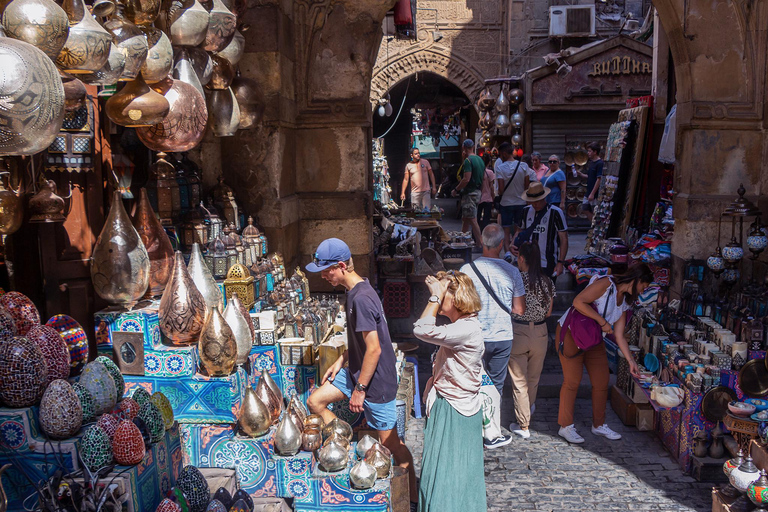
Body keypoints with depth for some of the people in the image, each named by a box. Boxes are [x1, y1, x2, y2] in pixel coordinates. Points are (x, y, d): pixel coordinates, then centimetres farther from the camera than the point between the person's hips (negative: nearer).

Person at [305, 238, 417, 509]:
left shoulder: (361, 298, -26)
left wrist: (359, 389, -19)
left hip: (376, 380, -10)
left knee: (390, 442, 2)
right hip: (357, 371, 10)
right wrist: (341, 361, 12)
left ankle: (413, 497, 17)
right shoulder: (355, 290, 5)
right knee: (315, 401, 12)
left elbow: (374, 348, -26)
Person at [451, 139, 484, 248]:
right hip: (477, 192, 10)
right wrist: (480, 192, 26)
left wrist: (456, 190, -14)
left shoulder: (468, 160, -15)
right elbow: (483, 178, 18)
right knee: (465, 219, 17)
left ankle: (480, 245, -7)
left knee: (472, 220, -7)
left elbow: (466, 179, -23)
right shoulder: (480, 159, 13)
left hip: (470, 193, -10)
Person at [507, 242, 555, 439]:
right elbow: (548, 312, 6)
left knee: (519, 381, 6)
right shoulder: (548, 282, -2)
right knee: (534, 378, 24)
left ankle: (523, 425, 9)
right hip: (540, 332, 4)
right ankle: (529, 408, 48)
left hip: (518, 332, -4)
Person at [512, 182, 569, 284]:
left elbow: (564, 239, -7)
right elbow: (520, 230, 20)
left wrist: (561, 262, -14)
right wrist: (513, 245, -1)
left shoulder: (556, 213, -8)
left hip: (548, 265, -5)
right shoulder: (527, 211, 7)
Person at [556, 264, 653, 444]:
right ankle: (566, 426, 7)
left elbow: (619, 336, 10)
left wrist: (631, 361, 7)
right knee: (572, 381, -5)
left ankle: (598, 425, 25)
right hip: (571, 334, -9)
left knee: (602, 383, 9)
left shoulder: (625, 301, 10)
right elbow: (578, 302, -24)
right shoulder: (605, 284, -16)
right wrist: (602, 321, -21)